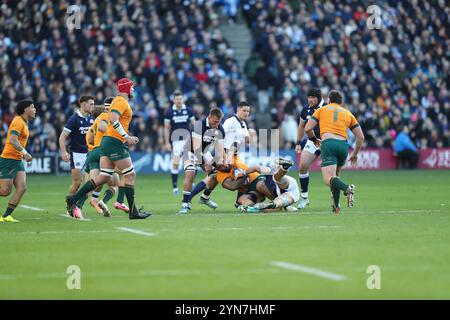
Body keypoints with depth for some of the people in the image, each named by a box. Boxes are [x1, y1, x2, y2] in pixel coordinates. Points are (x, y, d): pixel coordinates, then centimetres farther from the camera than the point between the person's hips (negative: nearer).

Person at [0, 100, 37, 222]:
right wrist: (24, 153, -30)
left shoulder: (24, 122, 15)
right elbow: (12, 140, -27)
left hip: (18, 161, 9)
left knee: (22, 188, -5)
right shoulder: (18, 121, -14)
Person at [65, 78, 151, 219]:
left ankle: (73, 199, 1)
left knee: (103, 177, 5)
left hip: (107, 141, 10)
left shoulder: (119, 101, 20)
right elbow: (113, 120, -25)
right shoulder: (122, 101, -10)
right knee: (130, 175, -3)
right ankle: (133, 211, 0)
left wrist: (127, 138, 21)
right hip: (115, 142, -10)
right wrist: (126, 137, -21)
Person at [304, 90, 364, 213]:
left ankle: (347, 188, -41)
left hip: (328, 143, -4)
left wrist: (314, 139, 29)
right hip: (343, 145, 4)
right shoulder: (348, 113, 25)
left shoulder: (321, 110, 20)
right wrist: (354, 154, 30)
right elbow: (360, 136, 19)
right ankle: (336, 206, 16)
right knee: (335, 175, 25)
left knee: (328, 179, -13)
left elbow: (307, 128, 10)